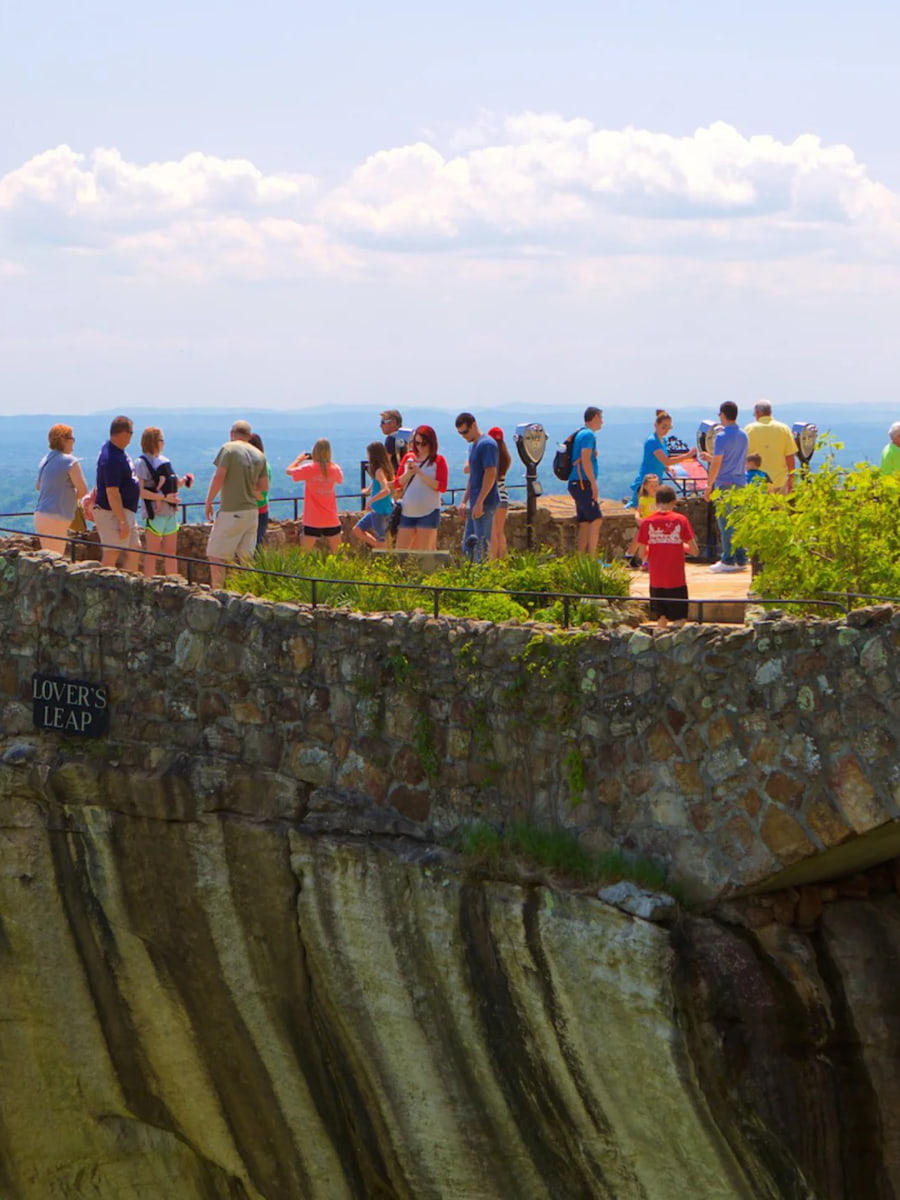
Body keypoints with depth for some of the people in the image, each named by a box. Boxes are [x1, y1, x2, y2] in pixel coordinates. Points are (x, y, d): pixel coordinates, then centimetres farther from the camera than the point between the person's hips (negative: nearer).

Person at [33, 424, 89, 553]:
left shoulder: (45, 460, 14)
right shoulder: (70, 462, -10)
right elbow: (83, 490, -12)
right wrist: (74, 497, 9)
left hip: (40, 514, 9)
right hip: (55, 518, -9)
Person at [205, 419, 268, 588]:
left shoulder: (228, 449, -8)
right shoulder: (259, 455, 9)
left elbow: (219, 477, -14)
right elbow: (264, 486, 10)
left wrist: (209, 502, -6)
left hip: (231, 511, -6)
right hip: (252, 511, 6)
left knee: (216, 554, 0)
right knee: (246, 556, 10)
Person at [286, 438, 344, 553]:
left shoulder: (309, 469, -10)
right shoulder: (335, 469, -1)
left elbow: (288, 471, 4)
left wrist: (299, 459, 20)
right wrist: (327, 462, 23)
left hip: (313, 522, -3)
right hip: (332, 521, 3)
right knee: (336, 554, 12)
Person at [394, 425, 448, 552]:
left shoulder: (438, 460, -1)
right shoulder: (408, 458, 12)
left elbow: (442, 487, -11)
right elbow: (397, 484, 9)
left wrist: (420, 473, -16)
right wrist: (408, 473, -10)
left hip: (428, 512, -4)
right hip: (407, 512, 4)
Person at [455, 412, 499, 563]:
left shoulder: (486, 444, -13)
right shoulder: (473, 446, 17)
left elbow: (490, 474, -20)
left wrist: (479, 502, -22)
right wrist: (464, 502, 20)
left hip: (484, 503, -10)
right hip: (476, 503, 10)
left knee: (481, 546, -9)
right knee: (468, 545, 11)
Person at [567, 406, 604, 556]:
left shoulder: (582, 433, 20)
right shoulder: (588, 434, -10)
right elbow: (585, 461, -19)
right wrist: (594, 484, -19)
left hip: (578, 483, 10)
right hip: (582, 483, -10)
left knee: (585, 524, 8)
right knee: (596, 519, -13)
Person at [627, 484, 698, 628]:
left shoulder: (647, 522, -3)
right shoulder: (680, 520, -7)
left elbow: (642, 553, -1)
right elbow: (694, 550, -7)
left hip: (656, 580, 2)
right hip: (676, 579, -2)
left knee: (661, 617, 15)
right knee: (680, 619, 4)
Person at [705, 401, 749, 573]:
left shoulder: (722, 436, -12)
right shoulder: (743, 435, 11)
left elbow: (716, 464, -14)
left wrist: (709, 485, -6)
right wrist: (711, 458, 30)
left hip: (725, 484, -7)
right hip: (741, 482, 7)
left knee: (726, 523, -3)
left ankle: (728, 561, -2)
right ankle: (741, 560, 11)